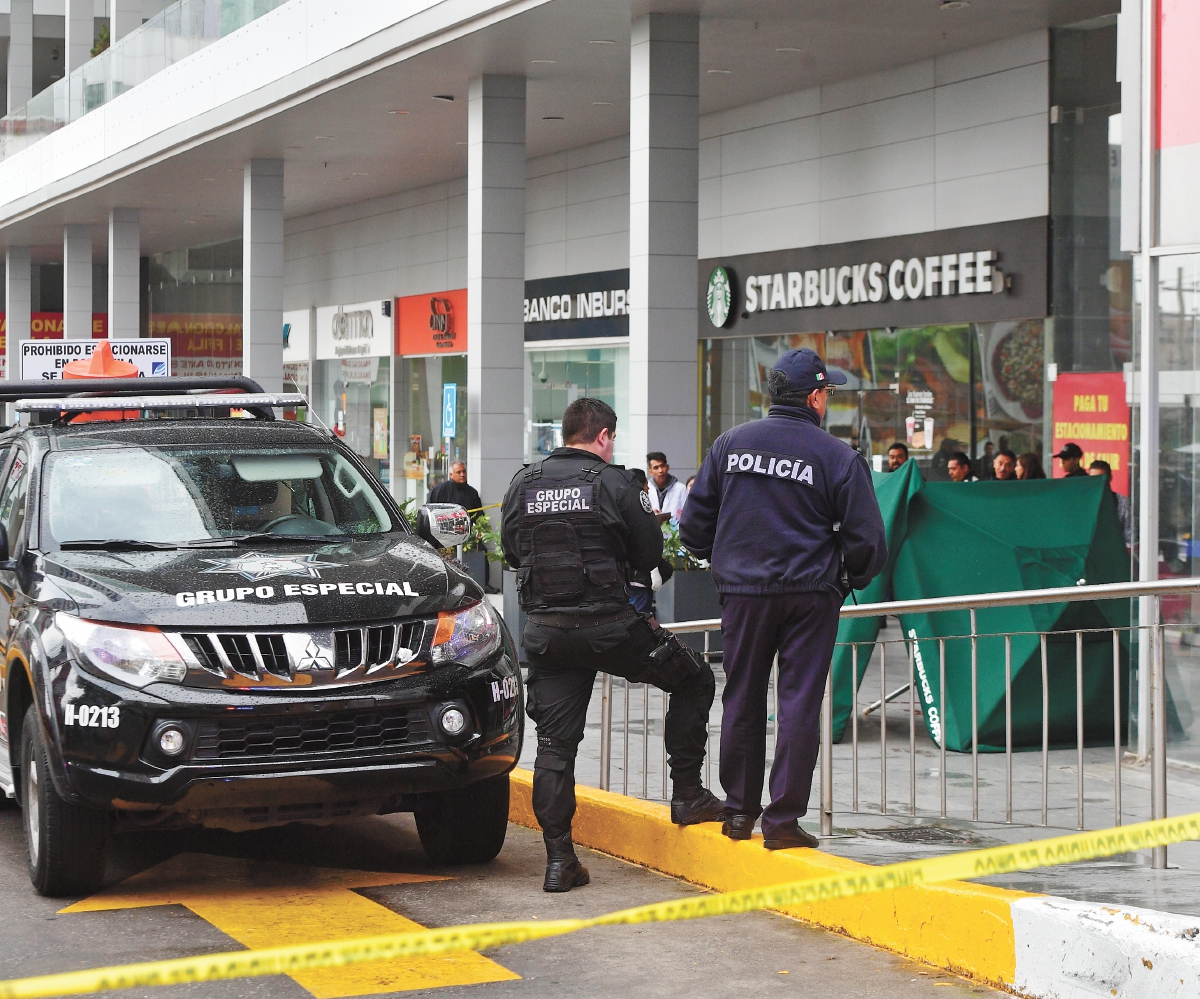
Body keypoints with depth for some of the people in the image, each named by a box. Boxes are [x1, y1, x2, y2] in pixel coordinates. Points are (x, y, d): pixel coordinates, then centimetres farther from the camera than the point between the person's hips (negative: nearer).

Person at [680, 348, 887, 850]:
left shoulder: (730, 443, 3)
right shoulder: (838, 456, -6)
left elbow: (695, 521, 7)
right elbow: (866, 539, -5)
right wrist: (849, 580, 14)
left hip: (742, 591, 3)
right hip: (810, 595, -3)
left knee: (742, 700, 13)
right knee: (799, 702, 1)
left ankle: (739, 810, 20)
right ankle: (783, 819, 1)